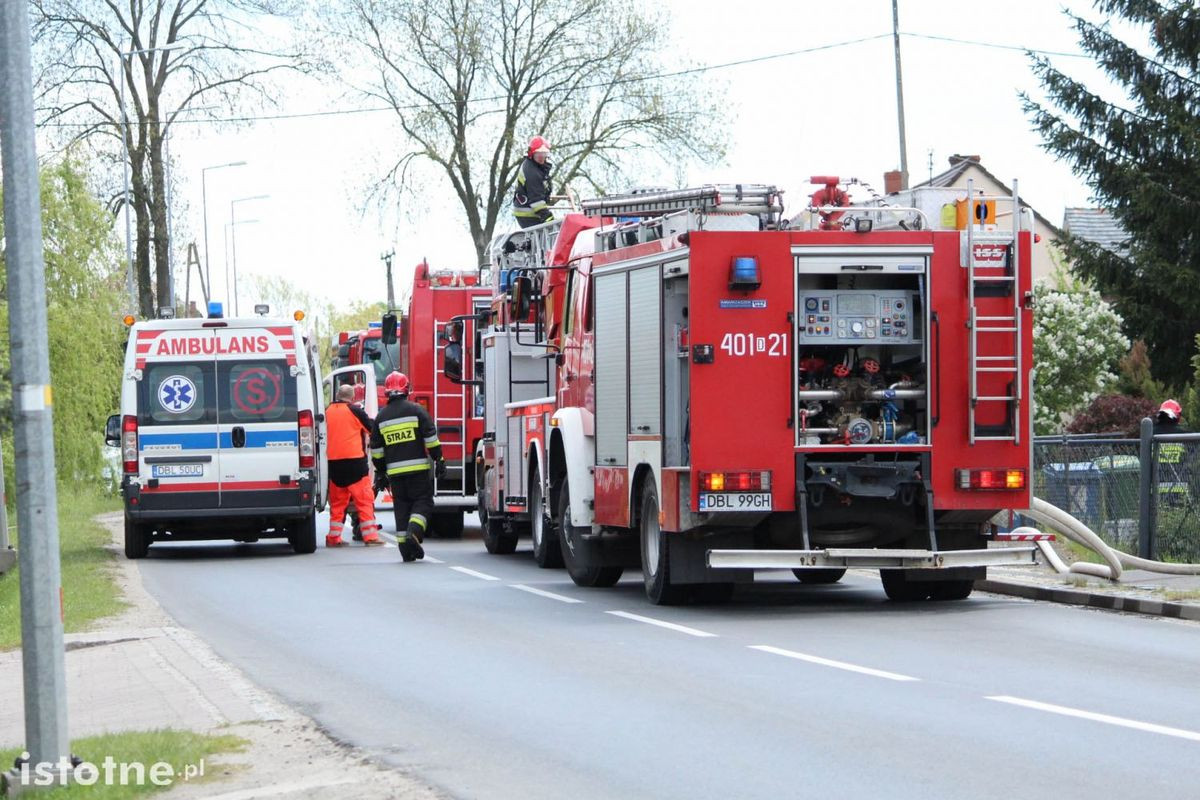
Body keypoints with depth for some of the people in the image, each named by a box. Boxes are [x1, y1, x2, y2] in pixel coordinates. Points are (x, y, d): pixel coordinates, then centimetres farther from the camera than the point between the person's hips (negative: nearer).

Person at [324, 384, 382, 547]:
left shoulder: (328, 411, 9)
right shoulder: (355, 411, -6)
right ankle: (370, 536, -6)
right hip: (354, 459, -5)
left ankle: (333, 538, 13)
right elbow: (373, 430, 2)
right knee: (364, 499, -2)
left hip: (333, 461, 5)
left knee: (337, 501, 13)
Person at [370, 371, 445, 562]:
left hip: (395, 471, 3)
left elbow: (376, 448, 13)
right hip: (418, 468, -3)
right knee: (422, 502, 3)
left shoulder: (381, 417, 9)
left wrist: (380, 472, 20)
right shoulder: (416, 410, -2)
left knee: (401, 506, 8)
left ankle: (406, 550, 4)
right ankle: (414, 533, -22)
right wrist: (439, 460, 0)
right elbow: (431, 437, -6)